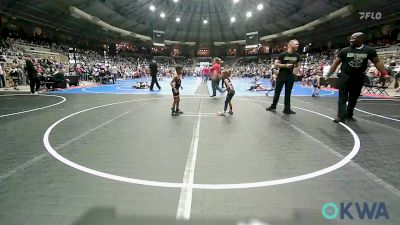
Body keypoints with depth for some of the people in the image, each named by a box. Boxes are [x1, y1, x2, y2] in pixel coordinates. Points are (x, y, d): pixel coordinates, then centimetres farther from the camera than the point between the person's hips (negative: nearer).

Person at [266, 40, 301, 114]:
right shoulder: (283, 54, -10)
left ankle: (287, 109, 14)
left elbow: (298, 66, 16)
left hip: (290, 76, 4)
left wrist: (297, 69, -7)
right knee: (277, 92, 7)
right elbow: (276, 65, -11)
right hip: (281, 76, -3)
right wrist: (285, 65, -21)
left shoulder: (297, 56, 5)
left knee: (288, 93, 8)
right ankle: (273, 106, 21)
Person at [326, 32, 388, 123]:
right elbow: (335, 63, -3)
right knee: (343, 97, -7)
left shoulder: (369, 50, 0)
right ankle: (341, 116, -10)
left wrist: (384, 74, -3)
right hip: (345, 77, -2)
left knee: (353, 98, 12)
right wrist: (328, 75, -9)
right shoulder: (344, 50, -4)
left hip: (359, 78, 2)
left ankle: (349, 115, 26)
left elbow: (377, 62, 6)